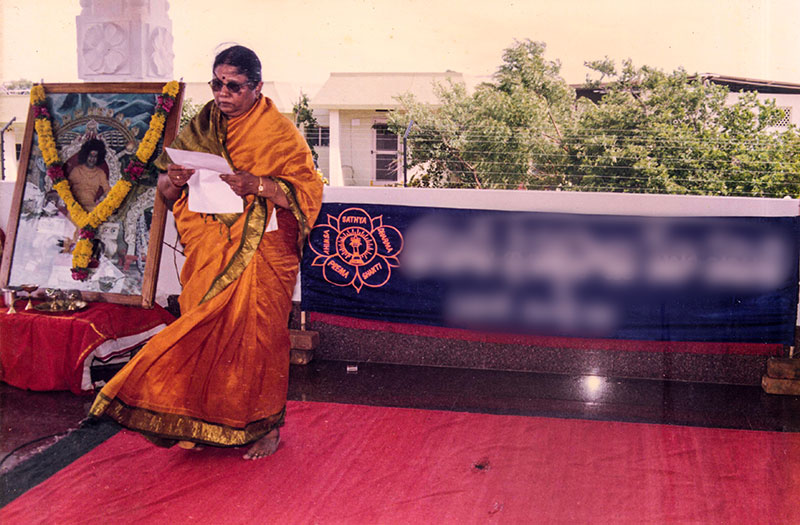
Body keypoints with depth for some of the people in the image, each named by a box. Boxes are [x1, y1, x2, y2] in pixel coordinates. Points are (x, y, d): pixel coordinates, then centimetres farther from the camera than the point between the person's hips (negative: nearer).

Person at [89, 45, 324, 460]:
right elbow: (166, 187, 14)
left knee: (257, 335, 0)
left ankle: (265, 426, 16)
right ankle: (207, 425, 19)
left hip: (261, 254, -4)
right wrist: (173, 181, -11)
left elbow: (307, 191, -10)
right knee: (203, 335, 4)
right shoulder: (201, 127, 10)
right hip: (208, 254, 4)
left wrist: (257, 185, -23)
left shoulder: (279, 132, -4)